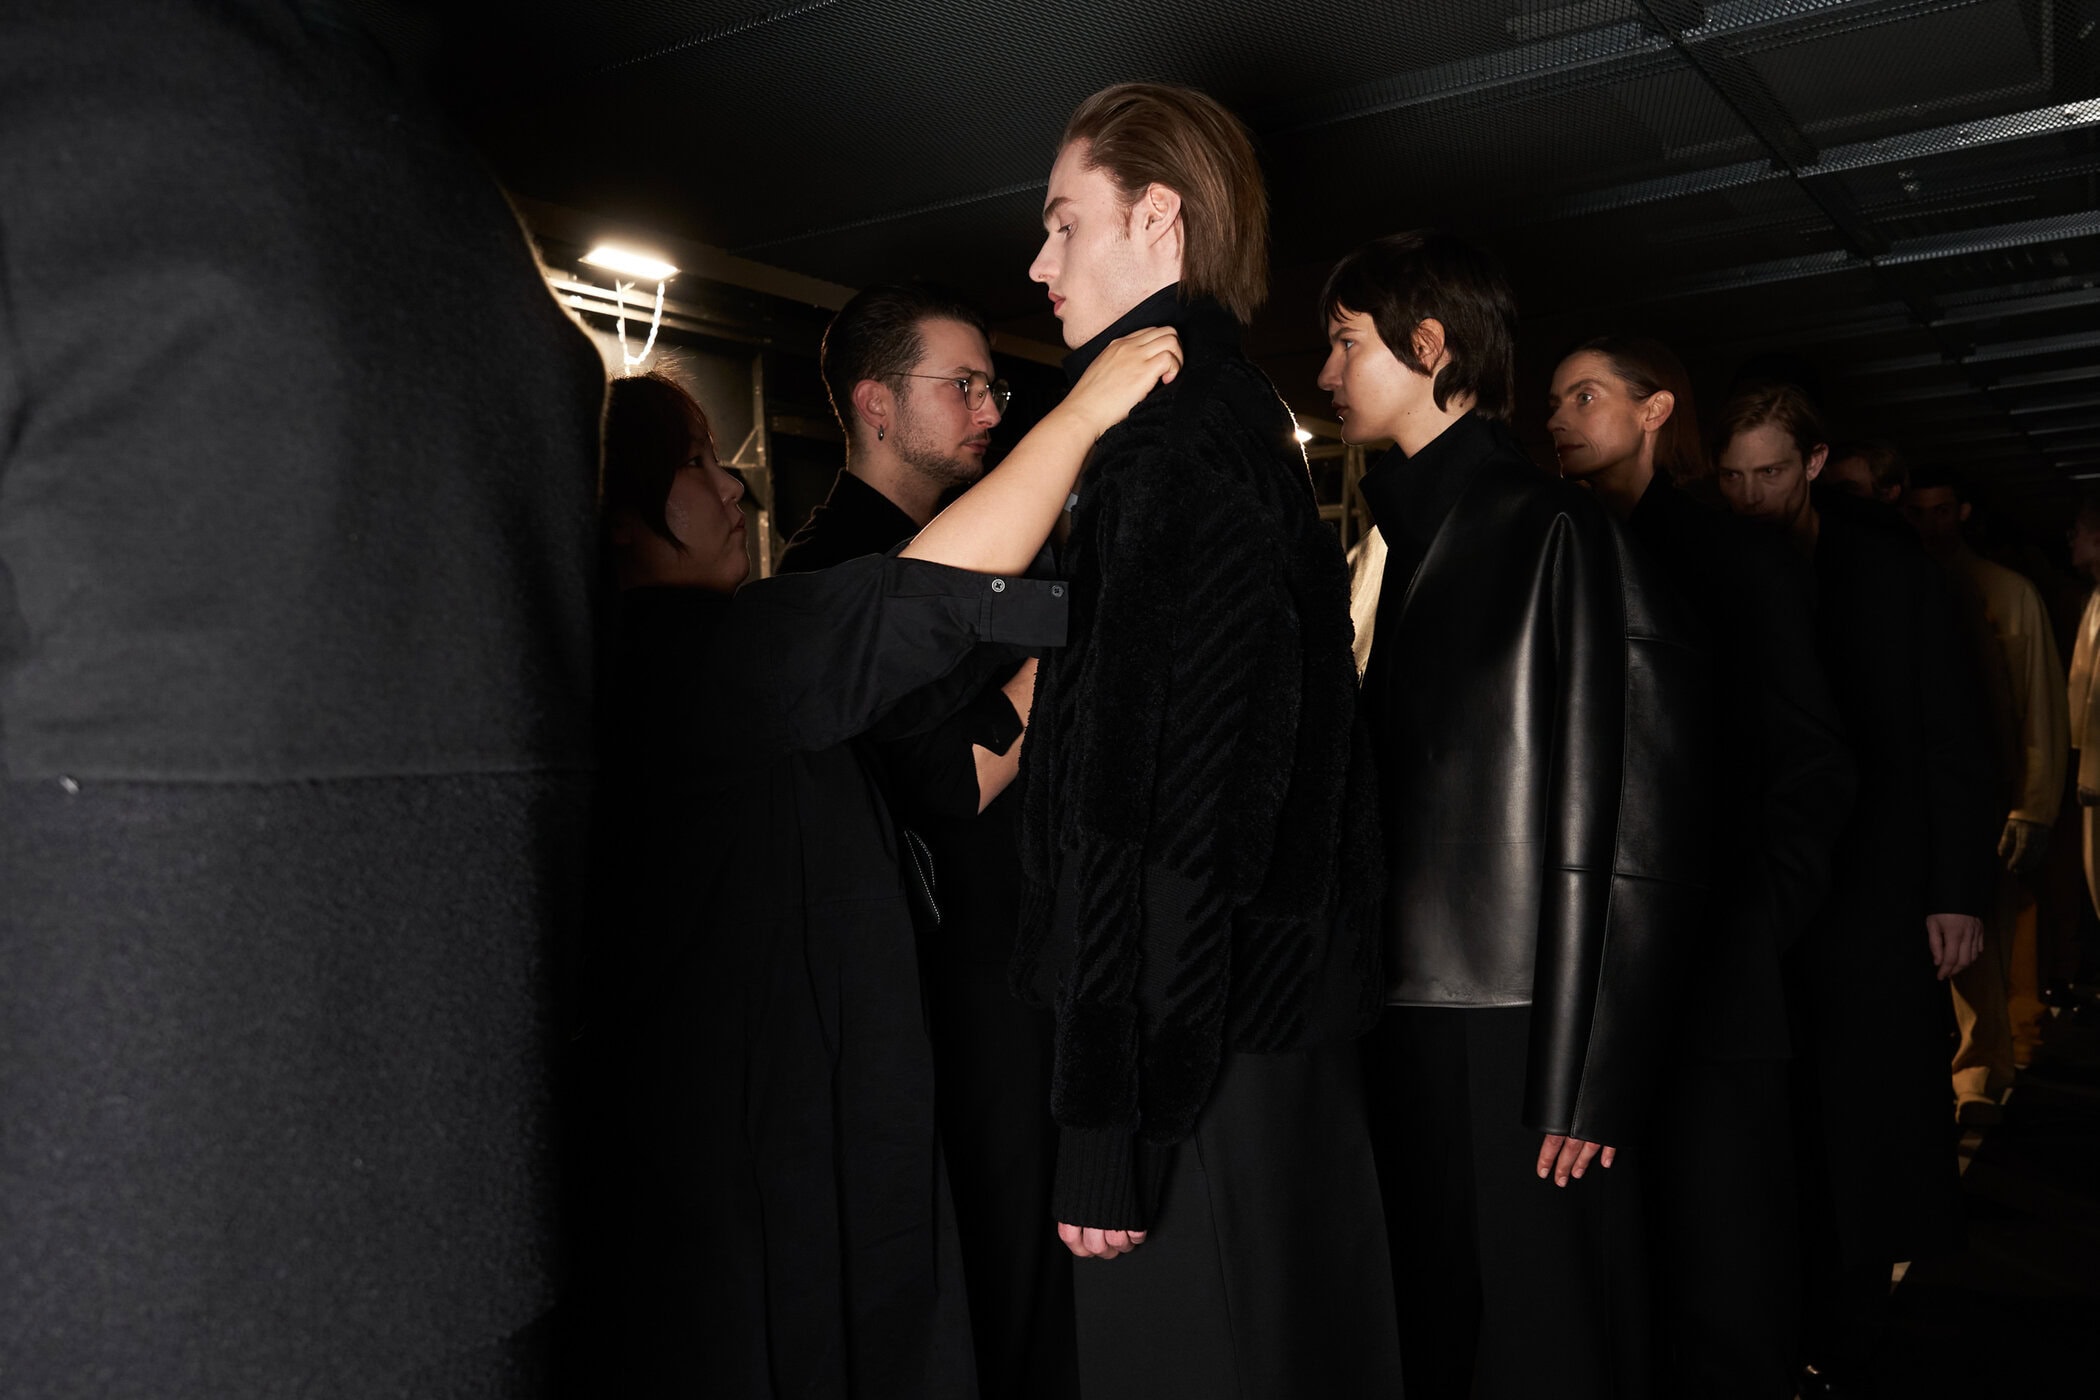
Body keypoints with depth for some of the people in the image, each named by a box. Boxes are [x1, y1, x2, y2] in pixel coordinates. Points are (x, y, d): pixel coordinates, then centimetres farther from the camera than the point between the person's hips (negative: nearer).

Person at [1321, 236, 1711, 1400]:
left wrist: (1582, 1083, -14)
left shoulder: (1556, 533, -8)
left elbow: (1615, 834, -12)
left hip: (1517, 1040, -7)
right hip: (1409, 1034, 7)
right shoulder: (1401, 539, 15)